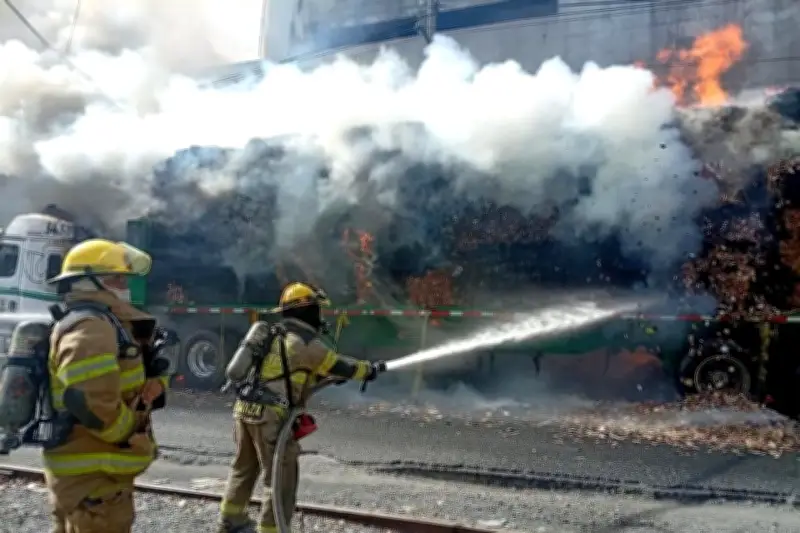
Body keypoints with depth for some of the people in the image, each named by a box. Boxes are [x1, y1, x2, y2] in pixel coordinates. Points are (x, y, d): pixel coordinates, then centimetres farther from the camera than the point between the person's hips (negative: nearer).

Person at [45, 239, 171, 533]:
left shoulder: (107, 324, 15)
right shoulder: (90, 327, -19)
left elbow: (146, 369, 21)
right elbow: (90, 399, -33)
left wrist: (156, 382, -3)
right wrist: (133, 433, -18)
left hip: (88, 469, 11)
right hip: (94, 473, -11)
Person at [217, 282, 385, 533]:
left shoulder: (276, 336, 17)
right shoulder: (305, 343, -10)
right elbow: (340, 366, -3)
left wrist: (329, 377, 22)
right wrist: (371, 369, 12)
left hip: (245, 409, 9)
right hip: (269, 416, -9)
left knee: (244, 468, 26)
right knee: (282, 482, 2)